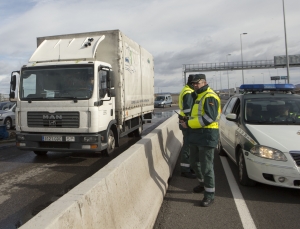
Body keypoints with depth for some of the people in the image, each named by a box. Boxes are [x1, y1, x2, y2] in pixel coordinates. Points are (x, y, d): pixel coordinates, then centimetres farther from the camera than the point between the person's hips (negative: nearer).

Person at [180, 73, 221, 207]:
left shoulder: (210, 97, -14)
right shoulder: (199, 96, 18)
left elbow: (209, 117, -25)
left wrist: (189, 124, -20)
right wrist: (188, 122, 7)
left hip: (207, 136, -10)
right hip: (196, 136, 10)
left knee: (206, 166, -3)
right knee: (194, 163, 20)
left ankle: (210, 195, 10)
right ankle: (203, 183, 41)